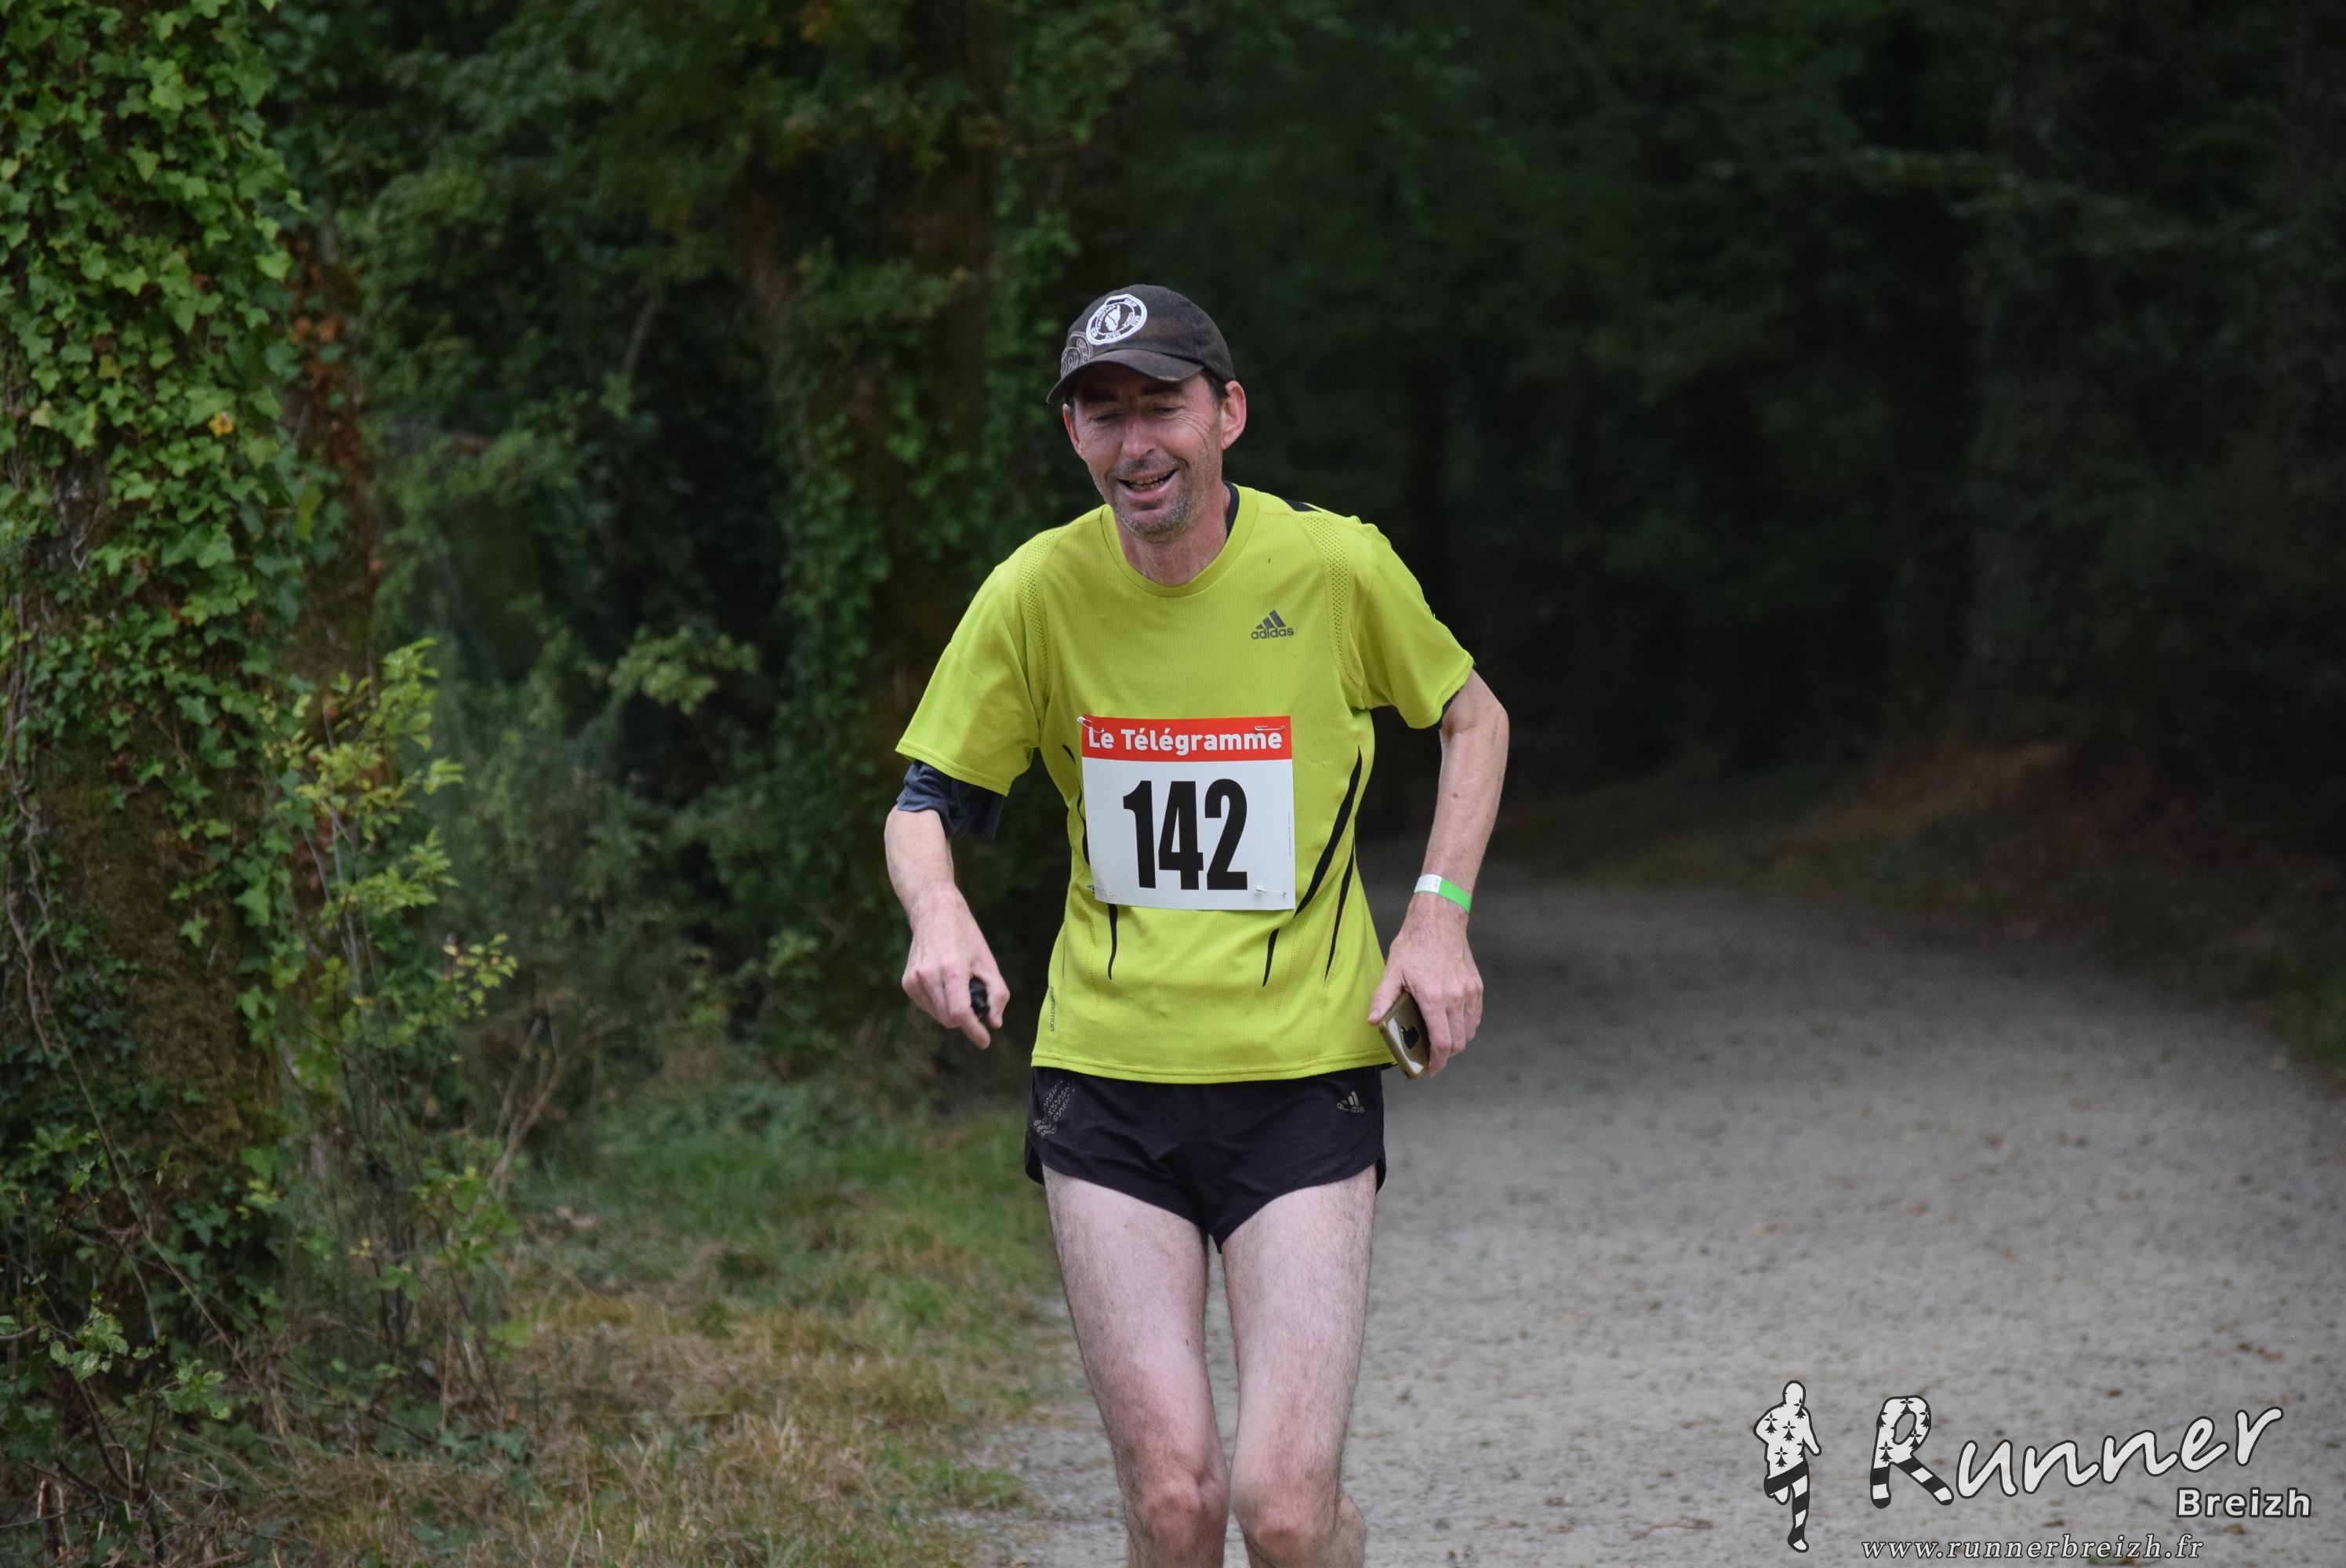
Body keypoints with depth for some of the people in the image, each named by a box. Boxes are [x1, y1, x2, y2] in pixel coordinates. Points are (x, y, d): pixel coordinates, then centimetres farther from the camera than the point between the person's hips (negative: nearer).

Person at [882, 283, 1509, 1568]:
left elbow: (1471, 717, 12)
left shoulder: (1334, 566, -6)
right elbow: (926, 801, 6)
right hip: (1104, 1083, 1)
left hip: (1304, 1079, -1)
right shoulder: (1040, 591, -4)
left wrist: (1439, 912, -1)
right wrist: (936, 910, -17)